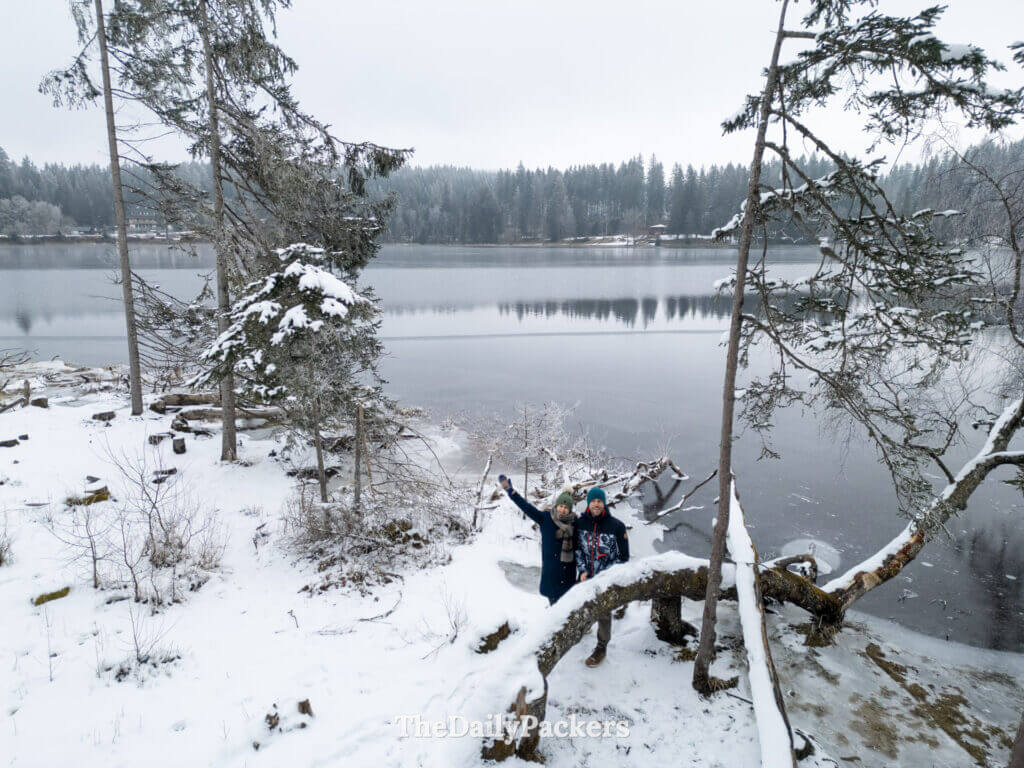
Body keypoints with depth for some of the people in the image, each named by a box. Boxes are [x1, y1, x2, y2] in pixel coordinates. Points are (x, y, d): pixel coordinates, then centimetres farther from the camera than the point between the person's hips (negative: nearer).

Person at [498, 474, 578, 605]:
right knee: (553, 599, 0)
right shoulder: (545, 518, -3)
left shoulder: (574, 521, 2)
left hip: (568, 570, 1)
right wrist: (510, 491, -15)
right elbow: (526, 506, -9)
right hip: (550, 569, -1)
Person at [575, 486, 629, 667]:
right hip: (585, 578, 3)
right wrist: (582, 570, -6)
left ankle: (601, 647, 29)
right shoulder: (581, 523, -3)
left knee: (604, 614, 10)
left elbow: (623, 557, -7)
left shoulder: (616, 526, -13)